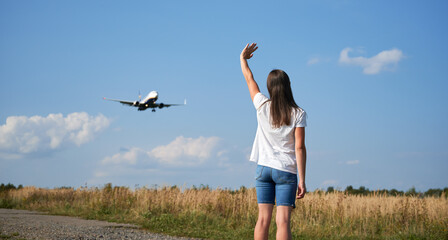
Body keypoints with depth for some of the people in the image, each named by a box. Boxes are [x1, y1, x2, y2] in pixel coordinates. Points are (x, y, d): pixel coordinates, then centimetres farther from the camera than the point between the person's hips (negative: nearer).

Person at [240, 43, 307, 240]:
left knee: (263, 218, 3)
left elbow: (250, 80, 18)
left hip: (263, 168, 2)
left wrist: (243, 59, 36)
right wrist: (302, 180, -6)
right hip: (286, 171, -2)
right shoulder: (298, 113, -5)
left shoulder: (263, 106, 1)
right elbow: (299, 148, -9)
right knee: (283, 220, -5)